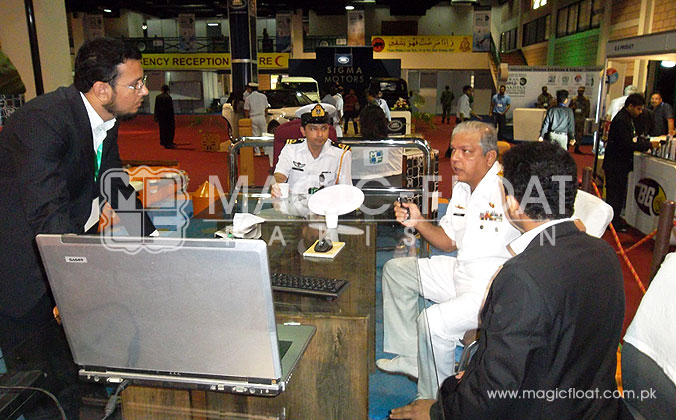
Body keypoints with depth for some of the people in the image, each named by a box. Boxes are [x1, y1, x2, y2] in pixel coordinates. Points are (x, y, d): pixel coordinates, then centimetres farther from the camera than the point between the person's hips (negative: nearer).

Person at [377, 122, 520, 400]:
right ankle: (410, 358, 19)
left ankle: (432, 404, 0)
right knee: (395, 269, 14)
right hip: (463, 272, 10)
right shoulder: (462, 188, 6)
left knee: (432, 322, -29)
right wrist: (418, 222, -5)